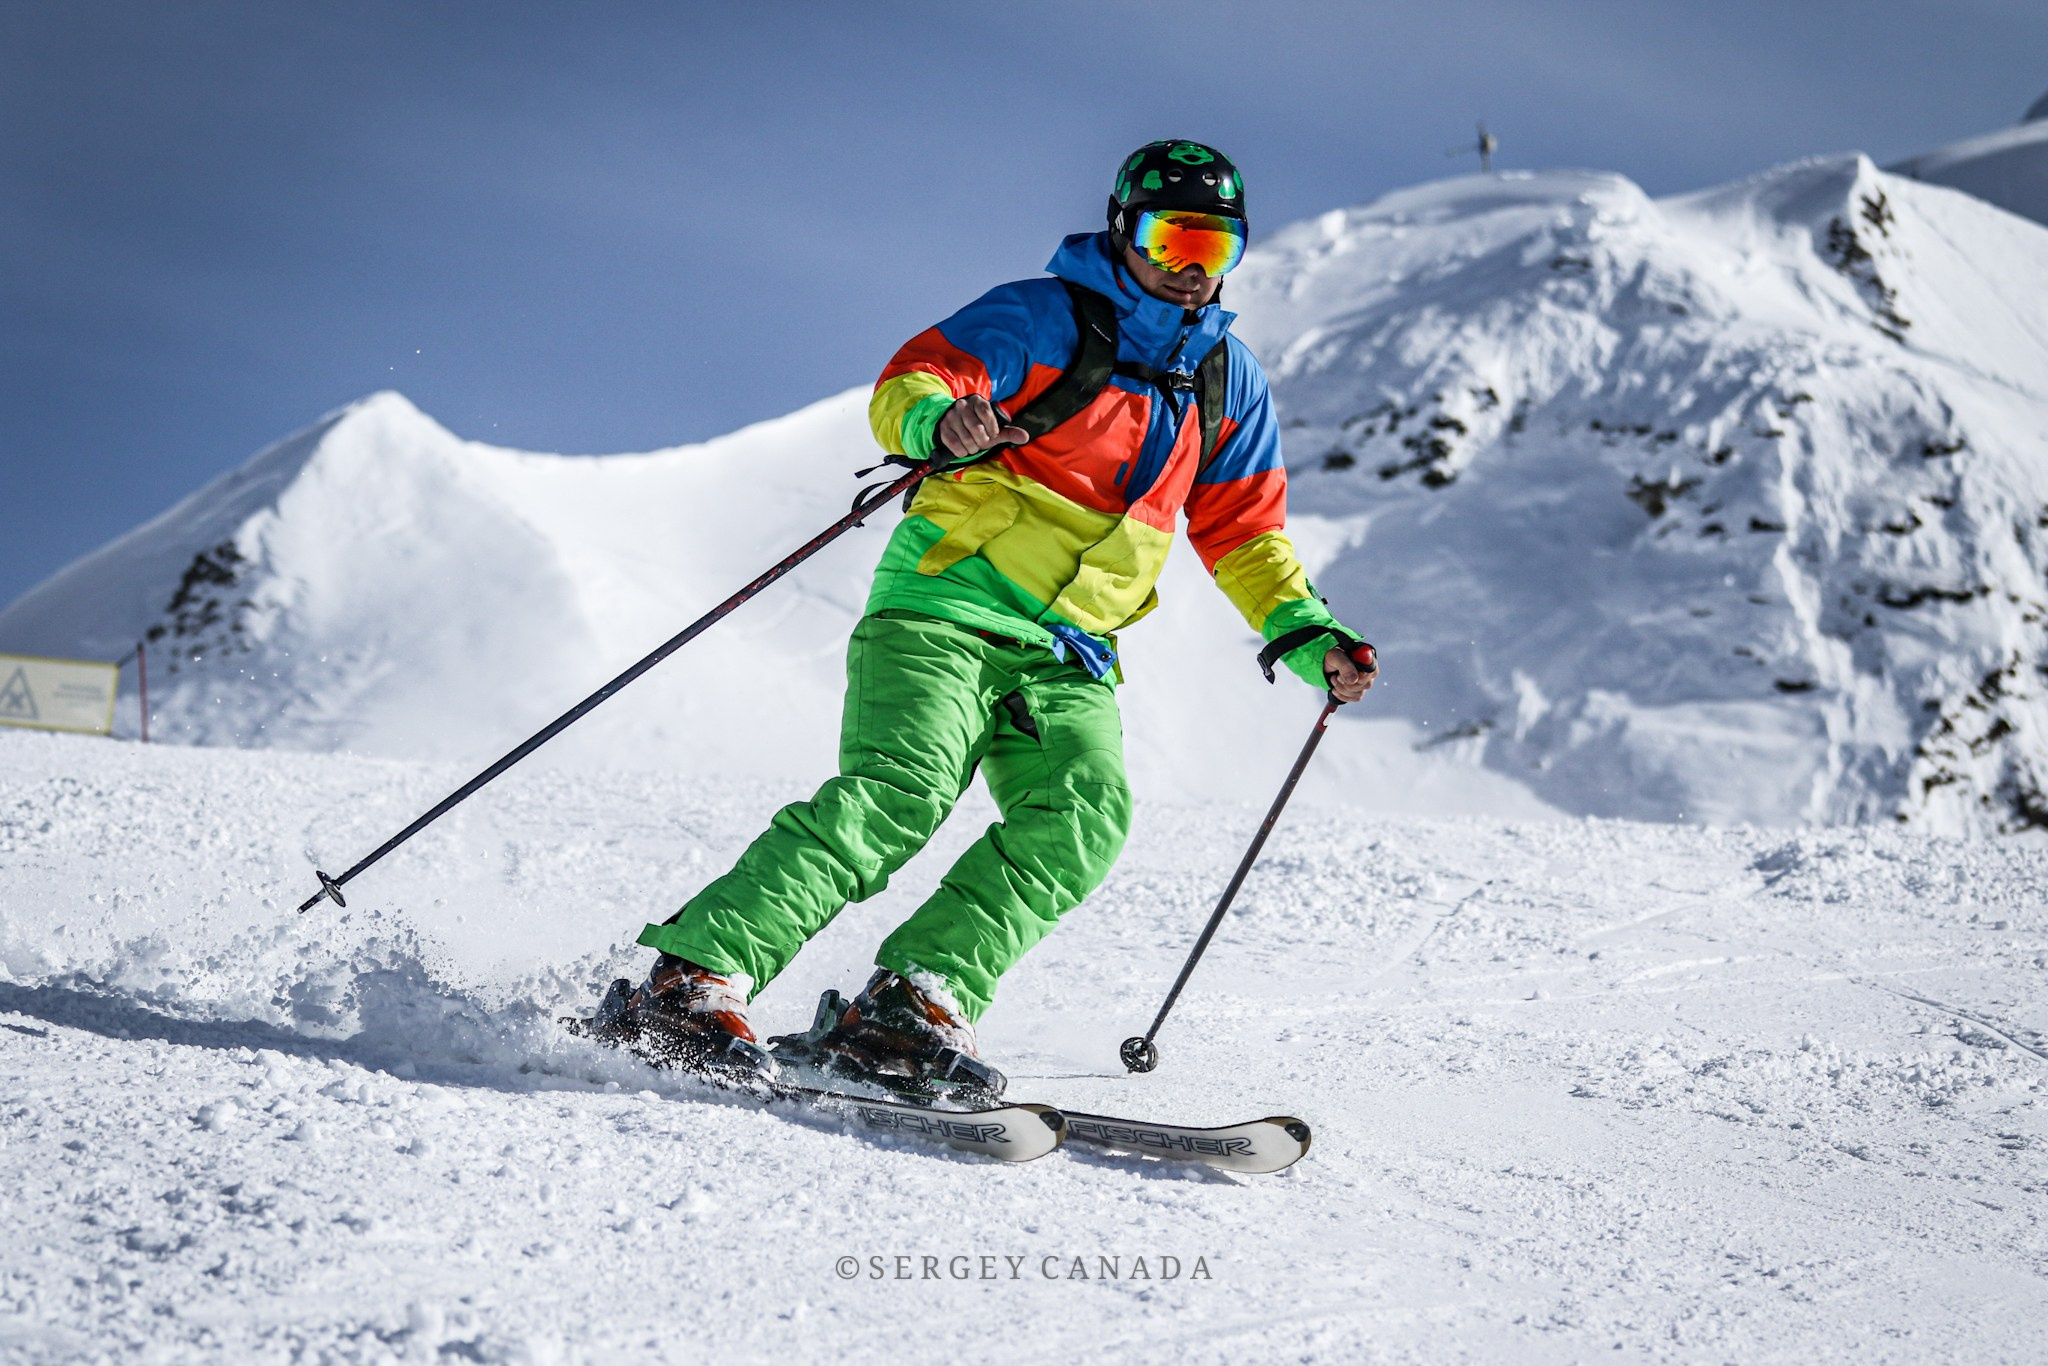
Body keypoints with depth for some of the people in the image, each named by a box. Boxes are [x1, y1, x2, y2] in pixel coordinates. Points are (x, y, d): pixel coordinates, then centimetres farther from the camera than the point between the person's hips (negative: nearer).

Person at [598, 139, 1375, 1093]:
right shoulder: (1046, 316, 0)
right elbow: (910, 383, -11)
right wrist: (940, 421, -34)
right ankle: (693, 979, -29)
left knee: (1083, 811, -23)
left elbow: (1244, 536, 23)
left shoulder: (1228, 380, 17)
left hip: (1068, 658, 5)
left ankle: (910, 1007, -28)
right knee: (898, 793, -26)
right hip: (946, 610, -5)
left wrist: (1308, 634, 8)